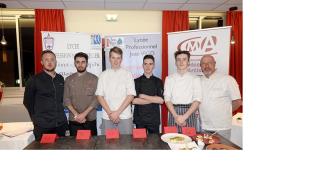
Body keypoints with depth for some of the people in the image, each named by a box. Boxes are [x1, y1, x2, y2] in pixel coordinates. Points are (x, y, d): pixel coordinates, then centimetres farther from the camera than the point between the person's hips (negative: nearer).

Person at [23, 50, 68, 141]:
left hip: (61, 124, 4)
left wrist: (59, 114, 12)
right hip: (42, 126, -4)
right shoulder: (34, 80, -4)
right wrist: (37, 118, 5)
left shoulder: (60, 79, 9)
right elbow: (27, 101, 2)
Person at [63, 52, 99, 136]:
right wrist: (76, 114, -11)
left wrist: (84, 114, -13)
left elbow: (96, 99, -5)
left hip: (90, 119, -1)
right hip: (73, 120, 2)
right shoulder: (69, 79, 8)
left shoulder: (94, 78, 1)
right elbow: (66, 99, 2)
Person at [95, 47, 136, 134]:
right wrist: (110, 113, -8)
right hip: (107, 117, 1)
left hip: (125, 117, -1)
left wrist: (118, 112, -9)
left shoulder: (127, 74, 3)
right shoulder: (103, 75, 7)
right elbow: (99, 96, 3)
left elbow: (130, 95, -4)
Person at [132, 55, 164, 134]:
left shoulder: (158, 82, 4)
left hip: (154, 119, 1)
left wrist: (143, 96, -11)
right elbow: (134, 100, -11)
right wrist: (153, 100, -10)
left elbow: (161, 100, -9)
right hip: (140, 119, 0)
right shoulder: (136, 81, 2)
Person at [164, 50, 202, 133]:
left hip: (190, 112, 0)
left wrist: (184, 116, -14)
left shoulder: (195, 79, 3)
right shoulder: (169, 79, 6)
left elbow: (197, 100, -5)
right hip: (174, 111, 1)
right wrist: (176, 116, -13)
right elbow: (167, 99, 0)